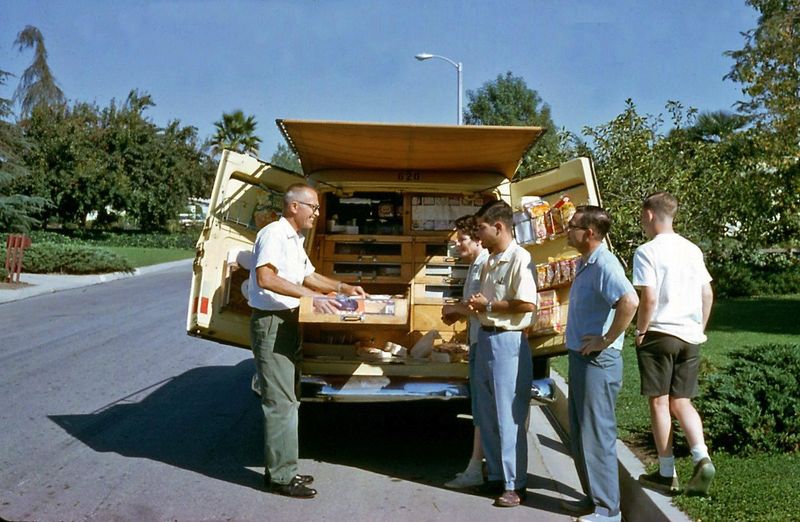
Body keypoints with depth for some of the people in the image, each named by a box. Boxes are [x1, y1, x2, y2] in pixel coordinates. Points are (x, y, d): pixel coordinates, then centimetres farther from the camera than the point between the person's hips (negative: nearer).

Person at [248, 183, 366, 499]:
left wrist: (343, 288, 16)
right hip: (271, 322, -10)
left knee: (286, 399, 14)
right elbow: (265, 278, -27)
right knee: (280, 401, -7)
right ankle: (281, 476, 0)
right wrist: (308, 294, -29)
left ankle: (280, 469, 22)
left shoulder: (294, 240, 17)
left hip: (288, 321, 10)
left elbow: (309, 276, 27)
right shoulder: (274, 234, -14)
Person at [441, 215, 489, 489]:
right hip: (476, 342, 10)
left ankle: (475, 469, 1)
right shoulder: (474, 266, 15)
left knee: (481, 407, -5)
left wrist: (457, 309, -11)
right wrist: (457, 312, 7)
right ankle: (485, 462, 23)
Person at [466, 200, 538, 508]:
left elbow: (527, 304, -23)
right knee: (487, 415, 14)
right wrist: (474, 306, 3)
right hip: (485, 338, 9)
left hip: (508, 342, -9)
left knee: (509, 417, -2)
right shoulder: (489, 262, 13)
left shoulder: (520, 259, -14)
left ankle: (515, 485, 7)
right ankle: (496, 475, 26)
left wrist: (488, 305, -14)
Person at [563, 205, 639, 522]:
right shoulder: (584, 264, 12)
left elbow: (629, 301, -35)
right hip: (580, 357, 10)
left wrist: (606, 340, -25)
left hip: (597, 361, -10)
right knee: (580, 434, 18)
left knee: (596, 435, -2)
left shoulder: (604, 265, -19)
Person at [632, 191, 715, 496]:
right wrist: (700, 328, 19)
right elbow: (708, 294, 11)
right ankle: (702, 459, -6)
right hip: (690, 336, 6)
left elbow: (649, 298, -17)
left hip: (659, 334, -6)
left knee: (659, 403, 4)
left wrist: (640, 331, -5)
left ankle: (667, 474, 10)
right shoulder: (692, 250, 10)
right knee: (681, 402, 13)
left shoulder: (647, 252, -10)